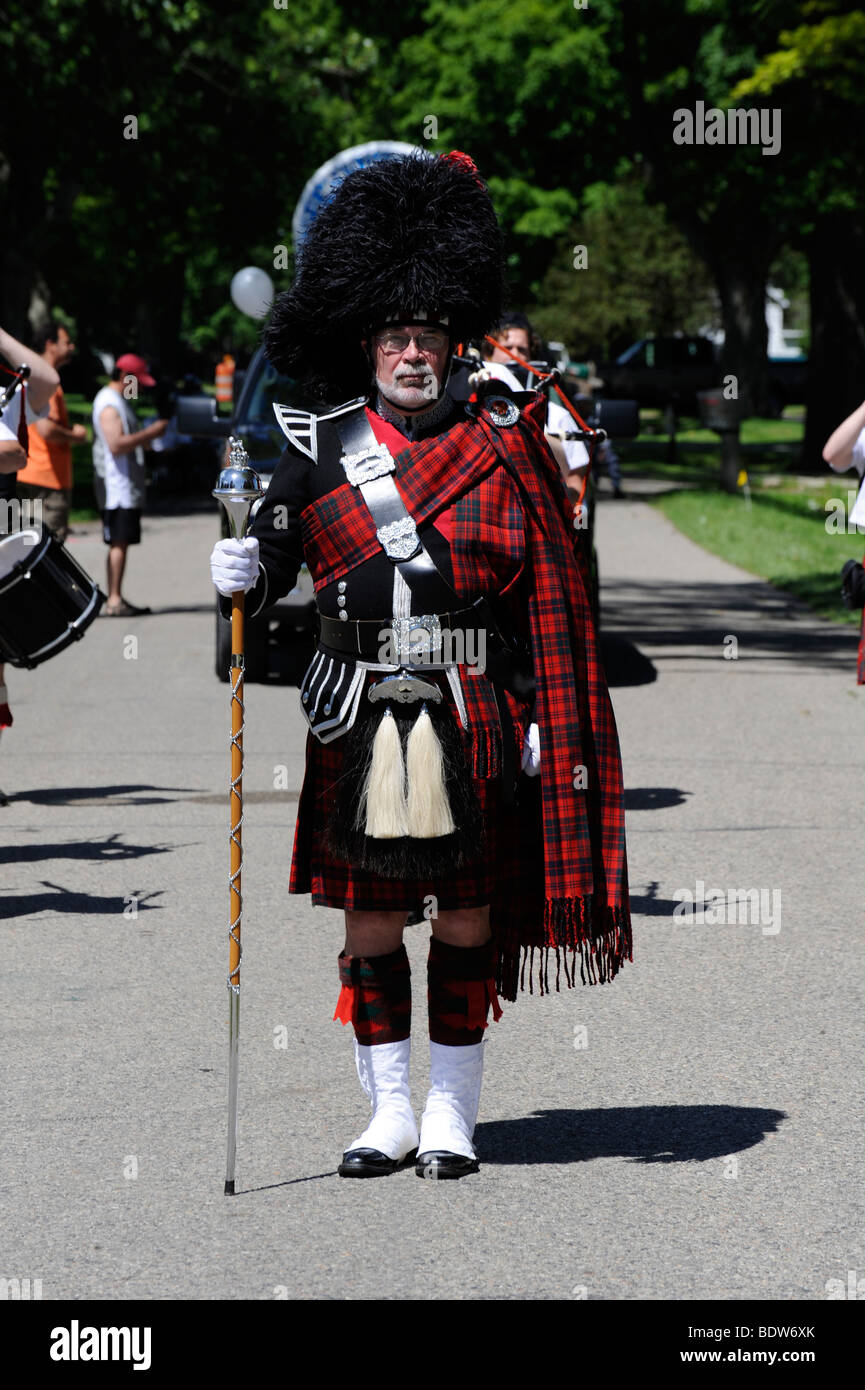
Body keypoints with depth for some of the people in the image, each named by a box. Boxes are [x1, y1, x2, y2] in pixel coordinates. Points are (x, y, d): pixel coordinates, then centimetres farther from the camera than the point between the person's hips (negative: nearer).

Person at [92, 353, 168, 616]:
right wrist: (149, 432, -18)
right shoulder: (109, 404, -13)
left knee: (121, 543, 9)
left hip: (128, 485, 10)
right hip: (116, 485, -10)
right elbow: (116, 445, -24)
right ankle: (114, 600, -14)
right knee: (119, 542, -12)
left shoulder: (120, 401, 21)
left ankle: (116, 599, 10)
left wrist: (149, 436, 12)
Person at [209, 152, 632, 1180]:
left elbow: (549, 597, 3)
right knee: (370, 923, 4)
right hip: (361, 727, 0)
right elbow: (270, 564, 4)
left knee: (468, 919, 5)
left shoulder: (504, 447, 3)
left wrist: (545, 719, -3)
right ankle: (390, 1114, 15)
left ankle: (453, 1115, 15)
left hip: (477, 722, 0)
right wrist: (237, 577, -20)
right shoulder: (318, 449, 3)